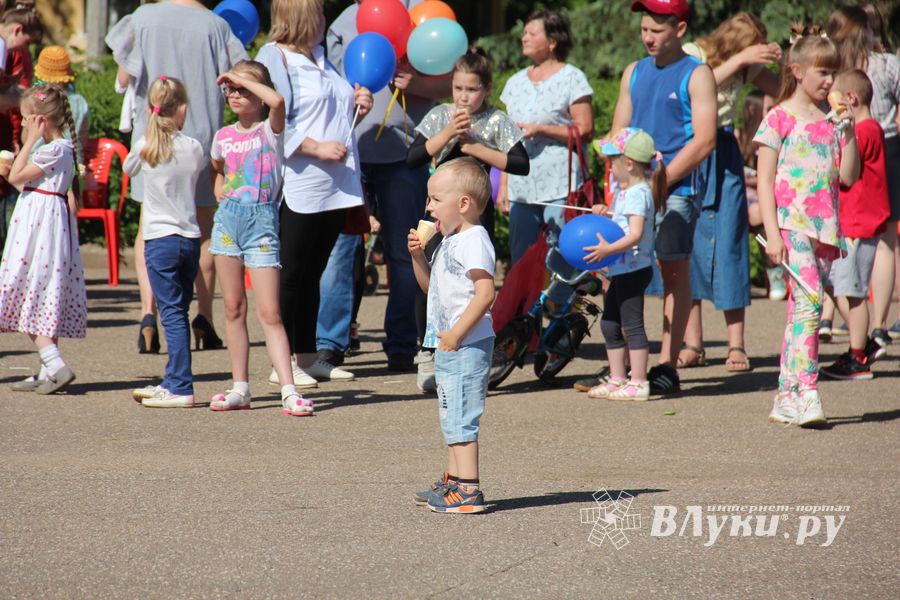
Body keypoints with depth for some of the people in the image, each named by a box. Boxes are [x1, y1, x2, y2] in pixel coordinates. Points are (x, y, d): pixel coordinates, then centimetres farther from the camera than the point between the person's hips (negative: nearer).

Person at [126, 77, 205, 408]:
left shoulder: (145, 146, -6)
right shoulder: (194, 148, 0)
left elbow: (128, 169, 15)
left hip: (160, 239, -4)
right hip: (191, 238, 4)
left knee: (172, 313, -7)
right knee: (179, 312, 13)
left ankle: (181, 388, -12)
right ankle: (172, 381, 21)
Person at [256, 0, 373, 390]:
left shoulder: (322, 58, 19)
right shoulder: (273, 59, -8)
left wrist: (357, 106, 12)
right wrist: (316, 148, -21)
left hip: (335, 185, 8)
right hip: (298, 186, -8)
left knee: (312, 273, 13)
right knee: (290, 274, -2)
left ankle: (307, 357, 18)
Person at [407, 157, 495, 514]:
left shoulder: (473, 241, -16)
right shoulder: (450, 241, 16)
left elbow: (485, 293, -25)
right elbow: (430, 285, 26)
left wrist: (456, 333, -24)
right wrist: (418, 256, 9)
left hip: (466, 346, -11)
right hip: (448, 346, 11)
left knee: (460, 417, -11)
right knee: (451, 416, 18)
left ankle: (468, 491, -11)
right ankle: (453, 481, 28)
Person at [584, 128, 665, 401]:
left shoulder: (637, 194, -17)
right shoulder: (625, 191, 15)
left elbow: (635, 234, -28)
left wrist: (608, 249, -37)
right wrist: (605, 214, 16)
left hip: (633, 270, -11)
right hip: (623, 271, 11)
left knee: (632, 325, -8)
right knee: (610, 325, 15)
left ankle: (638, 383, -5)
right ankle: (617, 379, 23)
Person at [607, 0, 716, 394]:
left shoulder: (696, 75, -2)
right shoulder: (634, 73, 16)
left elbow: (704, 140, -9)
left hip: (677, 189, -6)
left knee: (674, 274, -3)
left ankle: (667, 366, -2)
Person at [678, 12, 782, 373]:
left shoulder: (746, 67, 2)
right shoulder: (690, 55, -9)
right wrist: (738, 60, -32)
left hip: (723, 156, 2)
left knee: (728, 244, -4)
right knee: (687, 245, -2)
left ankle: (736, 345, -4)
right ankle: (692, 344, 4)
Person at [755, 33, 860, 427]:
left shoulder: (831, 120, 13)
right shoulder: (779, 118, -2)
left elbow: (848, 177, 9)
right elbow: (764, 181, -5)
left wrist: (848, 133, -2)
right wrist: (772, 234, -13)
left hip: (824, 227, 6)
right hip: (791, 223, -6)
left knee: (801, 310, 8)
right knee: (809, 302, -20)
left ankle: (786, 397, 12)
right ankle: (807, 392, -25)